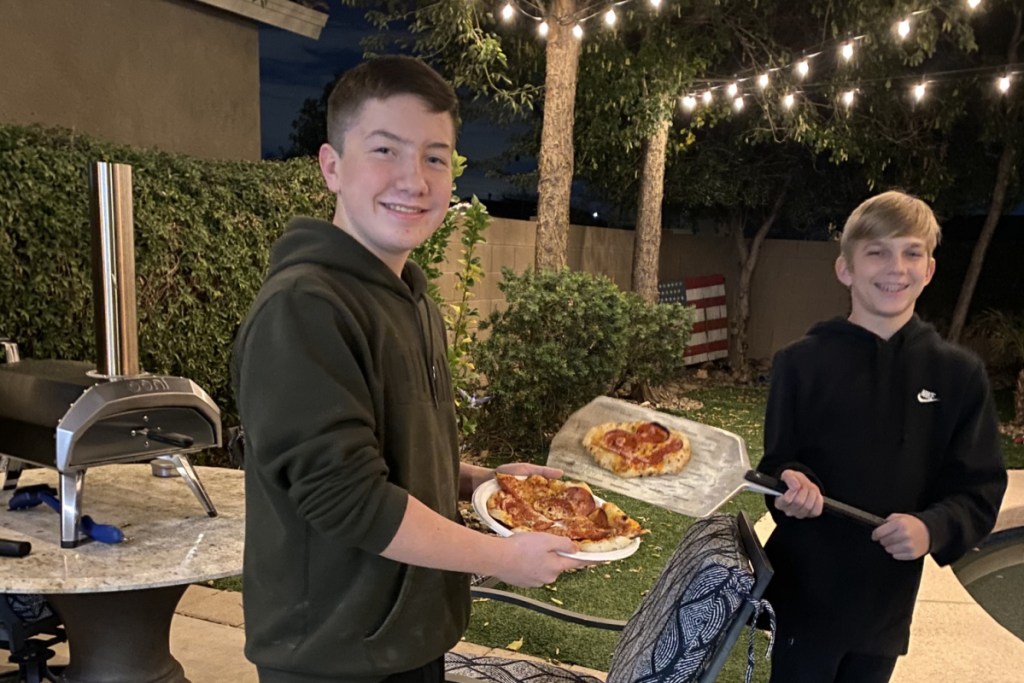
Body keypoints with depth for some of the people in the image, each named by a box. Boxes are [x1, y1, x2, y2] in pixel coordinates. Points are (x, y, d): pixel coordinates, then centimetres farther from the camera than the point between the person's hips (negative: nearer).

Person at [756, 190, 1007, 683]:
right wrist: (794, 484, -25)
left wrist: (933, 528, -22)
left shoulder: (959, 373, -2)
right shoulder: (802, 362, -7)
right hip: (806, 595, -2)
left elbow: (980, 488, -2)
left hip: (889, 601, 2)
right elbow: (778, 463, -2)